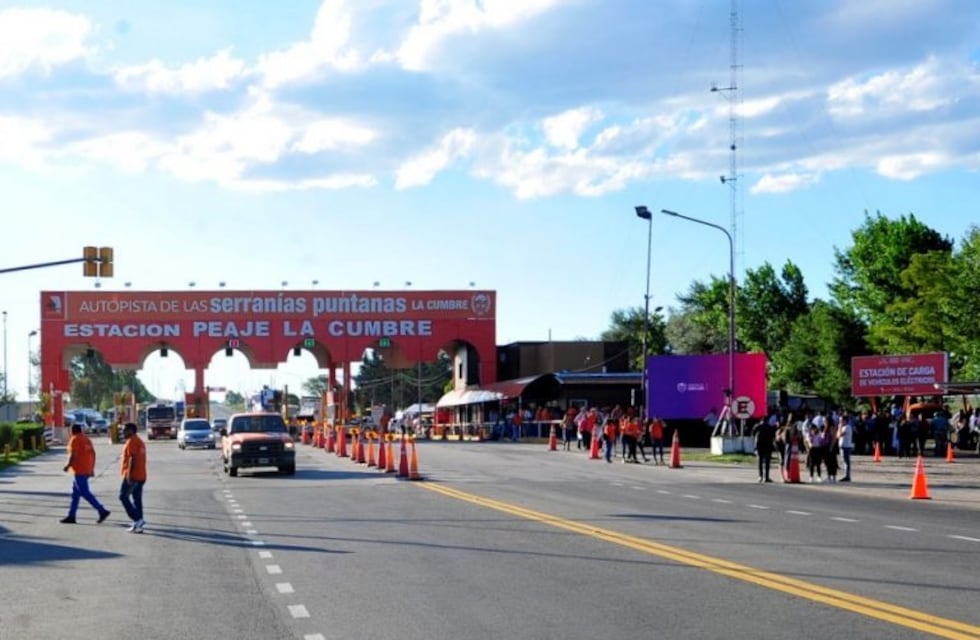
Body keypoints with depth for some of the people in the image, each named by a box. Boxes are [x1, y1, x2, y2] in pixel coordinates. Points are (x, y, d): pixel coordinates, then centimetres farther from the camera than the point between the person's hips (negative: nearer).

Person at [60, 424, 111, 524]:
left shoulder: (74, 439, -10)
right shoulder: (86, 439, 15)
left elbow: (73, 455, -19)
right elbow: (93, 453, 14)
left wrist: (67, 466, -6)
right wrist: (92, 468, 18)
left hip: (79, 470, -9)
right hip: (87, 470, 9)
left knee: (85, 493, -9)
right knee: (75, 493, 14)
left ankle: (102, 511, -15)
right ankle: (71, 516, 15)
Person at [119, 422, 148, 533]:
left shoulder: (132, 441, -11)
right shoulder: (140, 441, 20)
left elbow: (133, 458, -21)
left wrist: (129, 474, -24)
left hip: (132, 475, -10)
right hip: (140, 476, 10)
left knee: (123, 496, -5)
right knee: (137, 499, 8)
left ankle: (138, 519, -14)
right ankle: (137, 525, 6)